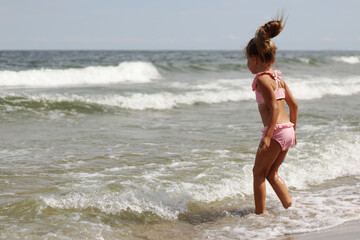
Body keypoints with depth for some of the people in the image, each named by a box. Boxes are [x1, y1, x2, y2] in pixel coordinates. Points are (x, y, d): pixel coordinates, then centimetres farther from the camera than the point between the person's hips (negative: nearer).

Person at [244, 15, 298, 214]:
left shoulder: (262, 79, -11)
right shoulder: (278, 78, 15)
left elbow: (274, 107, -21)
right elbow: (294, 105, 18)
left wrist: (267, 136, -25)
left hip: (276, 131, -8)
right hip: (288, 130, 8)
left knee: (259, 172, 5)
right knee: (271, 173, 19)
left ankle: (259, 213, 7)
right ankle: (289, 208, 16)